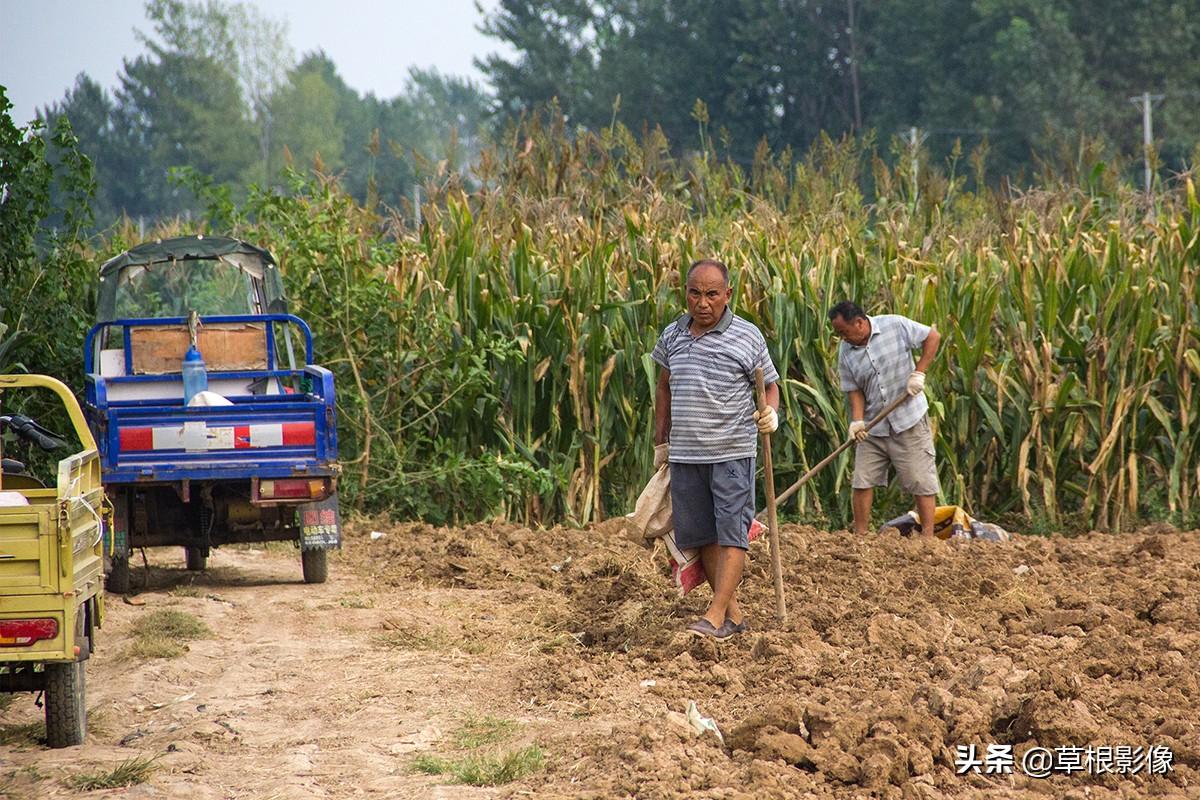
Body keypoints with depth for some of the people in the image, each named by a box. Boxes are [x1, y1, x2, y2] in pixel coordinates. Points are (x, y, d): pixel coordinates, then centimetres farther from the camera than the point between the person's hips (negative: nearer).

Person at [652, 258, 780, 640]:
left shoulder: (747, 337, -4)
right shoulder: (672, 335, 8)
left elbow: (770, 384, 4)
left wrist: (771, 413, -17)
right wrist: (661, 441, 19)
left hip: (732, 451, -5)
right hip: (685, 454, 5)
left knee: (731, 533, -10)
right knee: (700, 535, 6)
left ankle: (716, 614, -13)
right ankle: (733, 612, 15)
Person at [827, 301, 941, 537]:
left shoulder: (895, 326, -12)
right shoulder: (846, 352, -2)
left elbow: (932, 337, -3)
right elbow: (854, 390, 0)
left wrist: (918, 373, -11)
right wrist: (857, 420, -17)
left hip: (909, 420, -4)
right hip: (873, 427, 4)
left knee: (921, 481, -1)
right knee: (862, 482, 3)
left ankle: (928, 536, 4)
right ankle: (859, 536, 11)